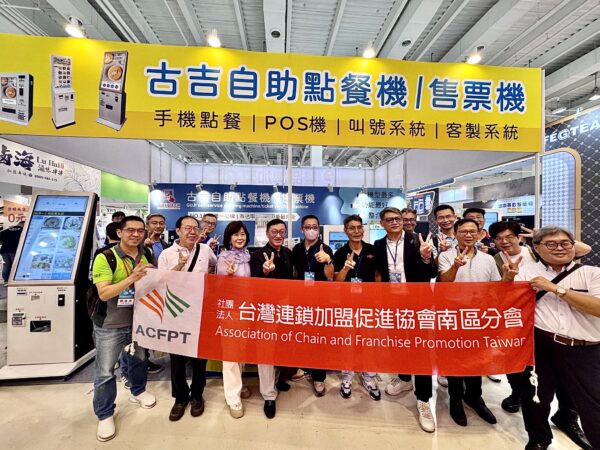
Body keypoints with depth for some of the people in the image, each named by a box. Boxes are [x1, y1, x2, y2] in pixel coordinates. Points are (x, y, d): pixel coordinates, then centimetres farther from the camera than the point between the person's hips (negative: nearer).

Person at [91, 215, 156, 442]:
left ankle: (138, 391, 49)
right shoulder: (105, 257, -19)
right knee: (105, 372, 7)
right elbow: (104, 294, -25)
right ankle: (104, 415, 30)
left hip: (139, 319, 5)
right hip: (110, 325, -4)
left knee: (139, 359, 23)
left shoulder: (148, 256, -3)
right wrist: (132, 278, -36)